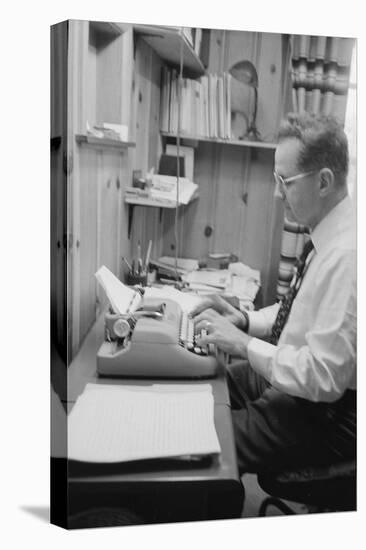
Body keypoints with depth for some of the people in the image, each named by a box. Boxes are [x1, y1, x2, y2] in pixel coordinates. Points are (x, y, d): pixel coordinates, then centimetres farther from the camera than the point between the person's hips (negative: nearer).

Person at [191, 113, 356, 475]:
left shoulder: (347, 255, -28)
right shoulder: (328, 237, 1)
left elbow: (323, 378, -28)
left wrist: (243, 343, -21)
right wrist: (243, 319, -1)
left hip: (329, 416, -8)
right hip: (295, 378, 8)